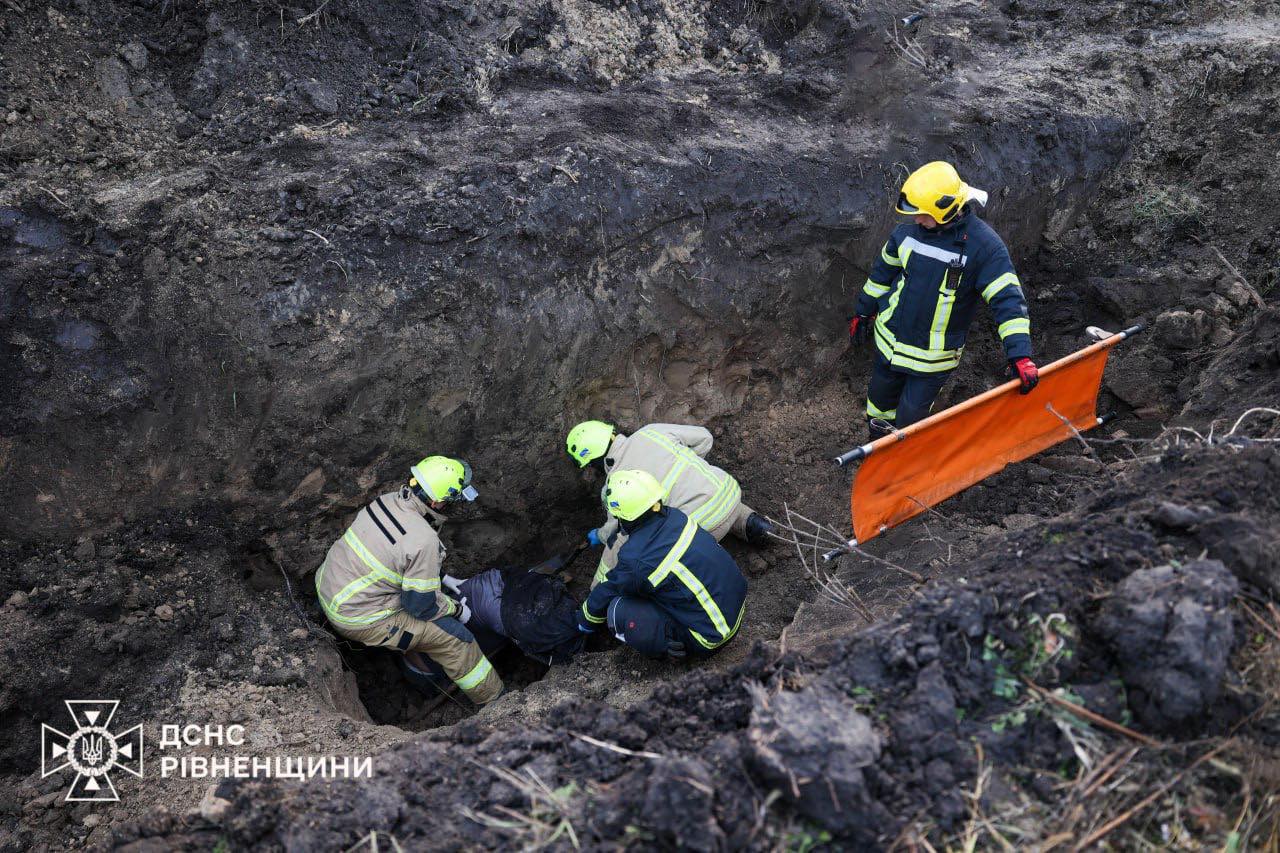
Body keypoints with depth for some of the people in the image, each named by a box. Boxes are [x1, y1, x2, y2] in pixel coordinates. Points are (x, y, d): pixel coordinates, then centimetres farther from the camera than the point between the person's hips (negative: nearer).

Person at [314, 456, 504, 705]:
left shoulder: (387, 500, -7)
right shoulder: (423, 541, -29)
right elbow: (421, 606, -18)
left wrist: (440, 578, 20)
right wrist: (456, 609, 1)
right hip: (359, 620, -8)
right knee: (456, 638, -3)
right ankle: (495, 699, 12)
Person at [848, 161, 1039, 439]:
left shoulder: (984, 245, -22)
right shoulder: (908, 231, -7)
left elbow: (1007, 299, -25)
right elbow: (883, 272, 10)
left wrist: (1020, 355, -33)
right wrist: (863, 311, 18)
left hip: (934, 357, -5)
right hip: (889, 339, 5)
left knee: (911, 417, 2)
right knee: (880, 398, 21)